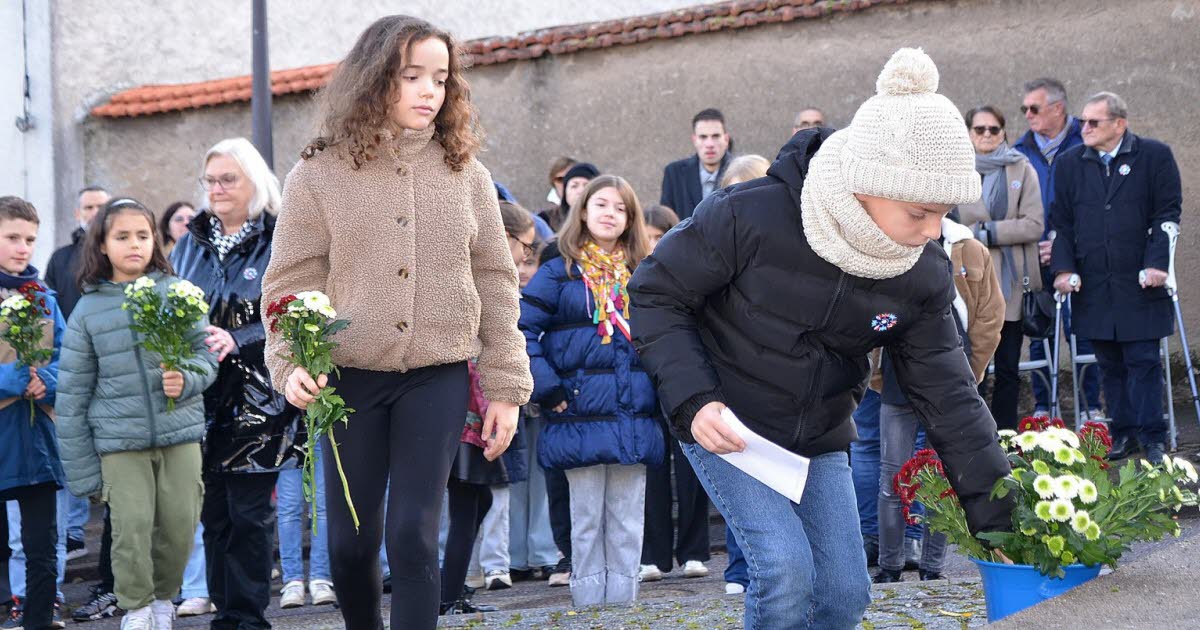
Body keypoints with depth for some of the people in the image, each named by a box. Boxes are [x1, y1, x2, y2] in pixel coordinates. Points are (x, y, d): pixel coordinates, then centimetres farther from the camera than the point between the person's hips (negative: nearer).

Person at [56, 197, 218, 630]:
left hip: (180, 432, 1)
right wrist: (82, 472, 3)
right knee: (132, 525, -7)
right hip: (120, 441, -1)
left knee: (180, 523, 2)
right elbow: (73, 394, 4)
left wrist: (187, 378, -17)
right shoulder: (89, 309, 2)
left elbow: (206, 354, 8)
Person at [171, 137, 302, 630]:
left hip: (257, 401, -5)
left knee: (250, 513, -2)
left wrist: (237, 341, -22)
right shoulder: (191, 243, 12)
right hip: (201, 399, 5)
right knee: (214, 512, 8)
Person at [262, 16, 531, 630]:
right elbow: (291, 284, -2)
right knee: (350, 539, 7)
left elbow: (495, 285, 6)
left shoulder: (465, 173, 3)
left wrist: (505, 386, 3)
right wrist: (291, 363, -18)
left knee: (412, 535, -7)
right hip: (349, 378, 0)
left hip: (438, 378, 0)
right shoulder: (319, 174, -2)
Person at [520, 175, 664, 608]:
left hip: (635, 421, 3)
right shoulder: (559, 273, 1)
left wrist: (661, 389, 5)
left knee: (628, 523, 5)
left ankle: (623, 602, 12)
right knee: (587, 520, 3)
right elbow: (521, 332, -6)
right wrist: (548, 389, -13)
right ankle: (588, 605, 9)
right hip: (580, 421, -3)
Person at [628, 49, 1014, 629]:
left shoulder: (922, 273, -12)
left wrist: (999, 515, -11)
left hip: (819, 441, 5)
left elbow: (947, 395, -7)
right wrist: (692, 401, -26)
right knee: (787, 570, -21)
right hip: (725, 426, -5)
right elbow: (656, 294, -15)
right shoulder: (752, 217, -28)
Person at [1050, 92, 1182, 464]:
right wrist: (1064, 268, -3)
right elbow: (1062, 222, 9)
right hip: (1093, 287, 3)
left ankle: (1152, 437, 5)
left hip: (1140, 284, -3)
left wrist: (1156, 264, -12)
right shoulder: (1070, 164, 9)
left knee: (1143, 360, -2)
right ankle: (1123, 434, 16)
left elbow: (1167, 214, -2)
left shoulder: (1155, 155, 0)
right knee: (1110, 364, 8)